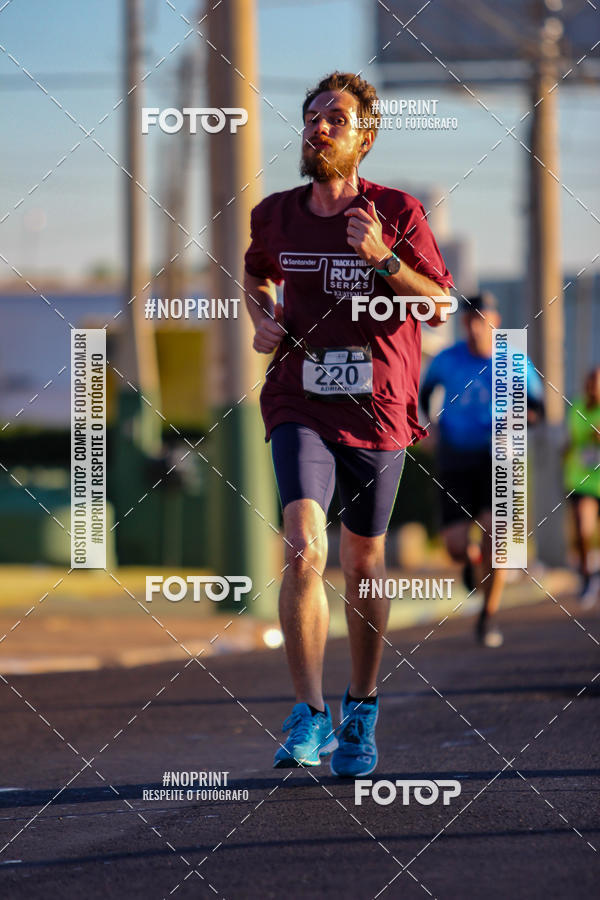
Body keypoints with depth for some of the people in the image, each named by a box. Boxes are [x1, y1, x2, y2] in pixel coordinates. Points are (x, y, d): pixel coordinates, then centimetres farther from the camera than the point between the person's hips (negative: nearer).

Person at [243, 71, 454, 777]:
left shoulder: (397, 213, -3)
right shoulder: (275, 216, 4)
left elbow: (441, 306, -7)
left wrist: (383, 258, -21)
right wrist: (261, 319, 5)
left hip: (377, 410, 0)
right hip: (300, 407, 0)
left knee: (363, 565, 9)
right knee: (303, 551, -19)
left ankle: (360, 713, 29)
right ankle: (309, 717, -13)